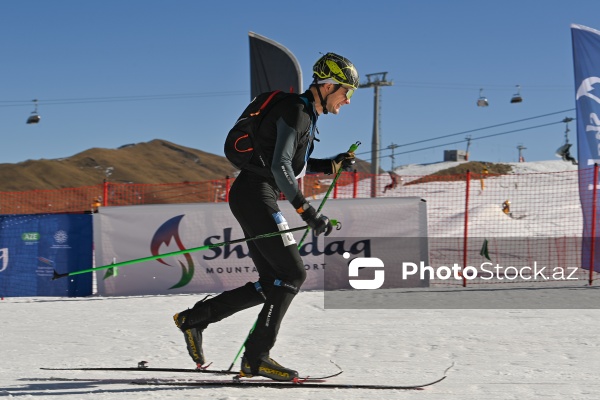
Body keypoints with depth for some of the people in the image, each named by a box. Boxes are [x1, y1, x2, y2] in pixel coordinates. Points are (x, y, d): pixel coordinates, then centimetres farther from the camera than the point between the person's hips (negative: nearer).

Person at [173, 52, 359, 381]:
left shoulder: (307, 115, 18)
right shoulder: (295, 111, -13)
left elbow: (296, 164, 29)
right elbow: (280, 166, -22)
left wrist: (334, 164, 14)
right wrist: (307, 211, -25)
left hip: (257, 199, 10)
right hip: (255, 196, -10)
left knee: (272, 284, 7)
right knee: (292, 273, -12)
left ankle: (194, 318, 12)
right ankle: (256, 357, -8)